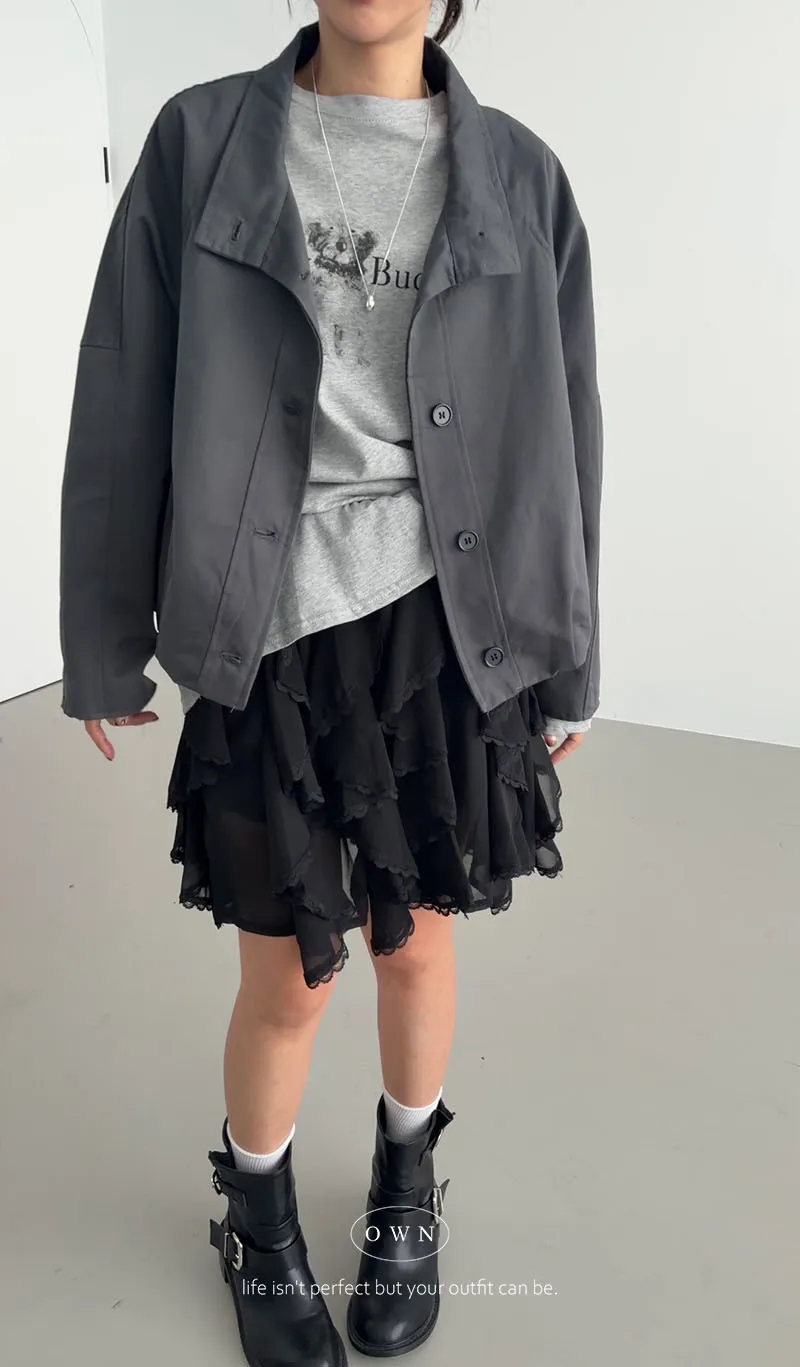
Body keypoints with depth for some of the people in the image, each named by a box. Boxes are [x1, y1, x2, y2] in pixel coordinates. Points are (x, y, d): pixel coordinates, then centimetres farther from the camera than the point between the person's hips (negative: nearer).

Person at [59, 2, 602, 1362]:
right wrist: (100, 642, 4)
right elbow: (125, 398, 1)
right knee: (287, 982, 10)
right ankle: (256, 1215, 42)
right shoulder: (201, 142, -1)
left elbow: (557, 429, 6)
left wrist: (567, 668, 9)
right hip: (271, 647, -1)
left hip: (446, 634, 2)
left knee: (415, 941, 16)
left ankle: (406, 1186, 47)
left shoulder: (518, 178, 3)